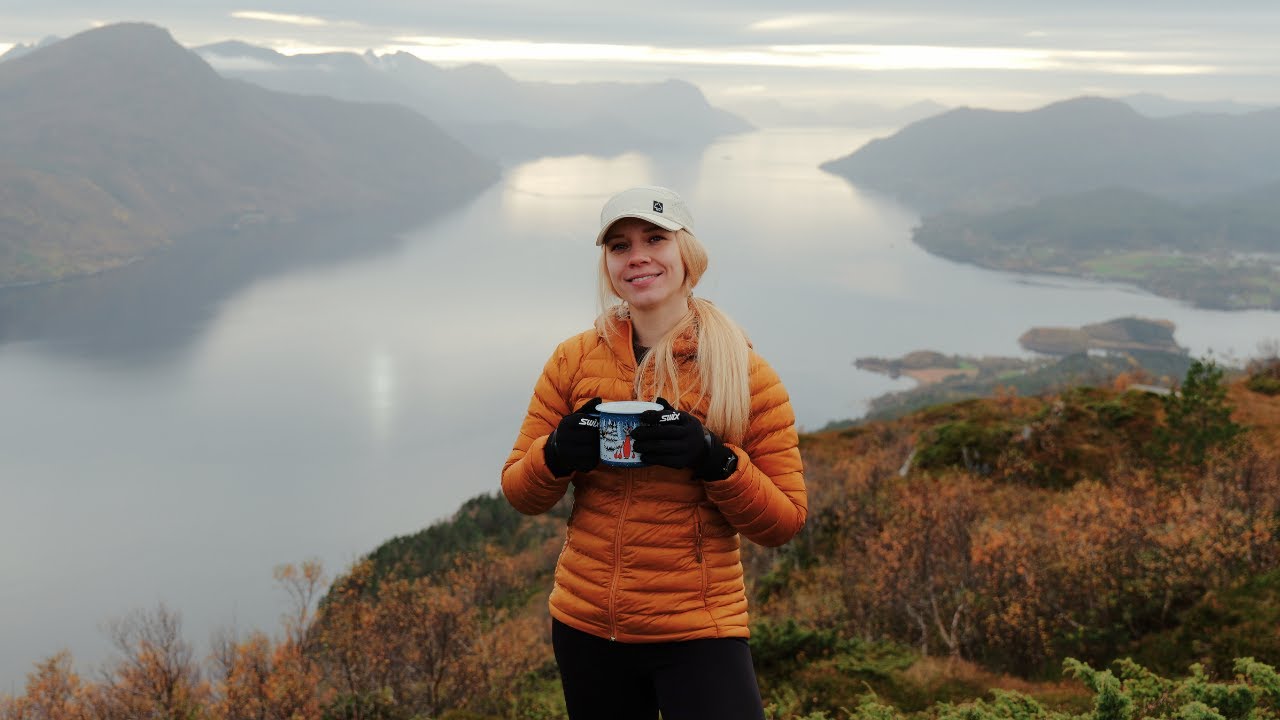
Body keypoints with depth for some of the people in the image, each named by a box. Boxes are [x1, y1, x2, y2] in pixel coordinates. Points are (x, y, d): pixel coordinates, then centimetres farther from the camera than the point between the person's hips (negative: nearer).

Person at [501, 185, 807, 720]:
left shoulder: (745, 374, -5)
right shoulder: (574, 360, 0)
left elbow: (785, 521, -4)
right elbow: (518, 492, 5)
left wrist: (716, 460, -21)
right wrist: (557, 454, -16)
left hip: (698, 635, -2)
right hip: (585, 628, 3)